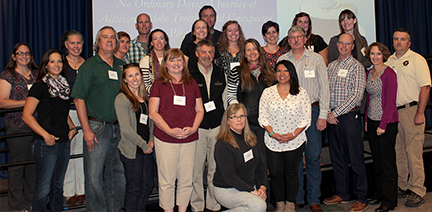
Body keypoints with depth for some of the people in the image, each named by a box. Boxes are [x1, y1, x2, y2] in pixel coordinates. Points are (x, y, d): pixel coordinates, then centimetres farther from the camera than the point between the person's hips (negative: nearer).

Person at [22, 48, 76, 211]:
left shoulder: (65, 86, 13)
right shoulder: (40, 87, -7)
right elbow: (26, 116, -12)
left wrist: (72, 127, 8)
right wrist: (46, 135, -18)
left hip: (64, 142, 6)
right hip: (47, 143, -6)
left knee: (58, 185, 15)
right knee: (44, 188, -1)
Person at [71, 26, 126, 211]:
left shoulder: (122, 65, 12)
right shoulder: (89, 66, -1)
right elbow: (79, 99, -6)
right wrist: (86, 129, -12)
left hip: (119, 127, 5)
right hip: (97, 127, -4)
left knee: (118, 172, 12)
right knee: (94, 175, 0)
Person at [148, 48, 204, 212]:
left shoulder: (191, 83, 13)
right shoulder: (159, 83, 5)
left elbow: (200, 110, 13)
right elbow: (153, 112, -1)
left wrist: (193, 128, -4)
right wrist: (170, 131, -12)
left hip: (189, 139, 3)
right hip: (165, 139, -2)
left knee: (186, 179, 7)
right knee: (167, 180, 2)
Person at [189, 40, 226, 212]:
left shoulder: (220, 73, 12)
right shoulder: (189, 73, 0)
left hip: (217, 127, 3)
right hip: (197, 128, -3)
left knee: (216, 168, 7)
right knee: (196, 169, 1)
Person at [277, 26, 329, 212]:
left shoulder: (316, 59, 5)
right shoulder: (282, 60, 8)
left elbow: (323, 87, 2)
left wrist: (323, 115, -5)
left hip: (311, 111, -1)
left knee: (313, 156, 1)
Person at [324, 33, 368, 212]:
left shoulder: (357, 67, -3)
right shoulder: (331, 66, 14)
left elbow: (357, 95, -11)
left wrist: (336, 112, -13)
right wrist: (328, 113, -2)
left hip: (350, 116, -5)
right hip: (332, 116, 5)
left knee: (355, 158, -1)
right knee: (337, 157, 11)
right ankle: (342, 194, 24)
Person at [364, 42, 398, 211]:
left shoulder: (389, 73, -11)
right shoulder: (369, 73, 11)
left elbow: (390, 102, -14)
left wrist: (383, 124, -17)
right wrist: (367, 120, 10)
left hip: (386, 122, -7)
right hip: (372, 121, 7)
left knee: (388, 161, 0)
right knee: (377, 160, 14)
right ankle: (379, 194, 27)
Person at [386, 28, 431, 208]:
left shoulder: (417, 60, -1)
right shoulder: (389, 61, 15)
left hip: (411, 110, -5)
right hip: (393, 111, 5)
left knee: (413, 151, -5)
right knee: (398, 151, 9)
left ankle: (417, 190, 3)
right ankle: (401, 186, 20)